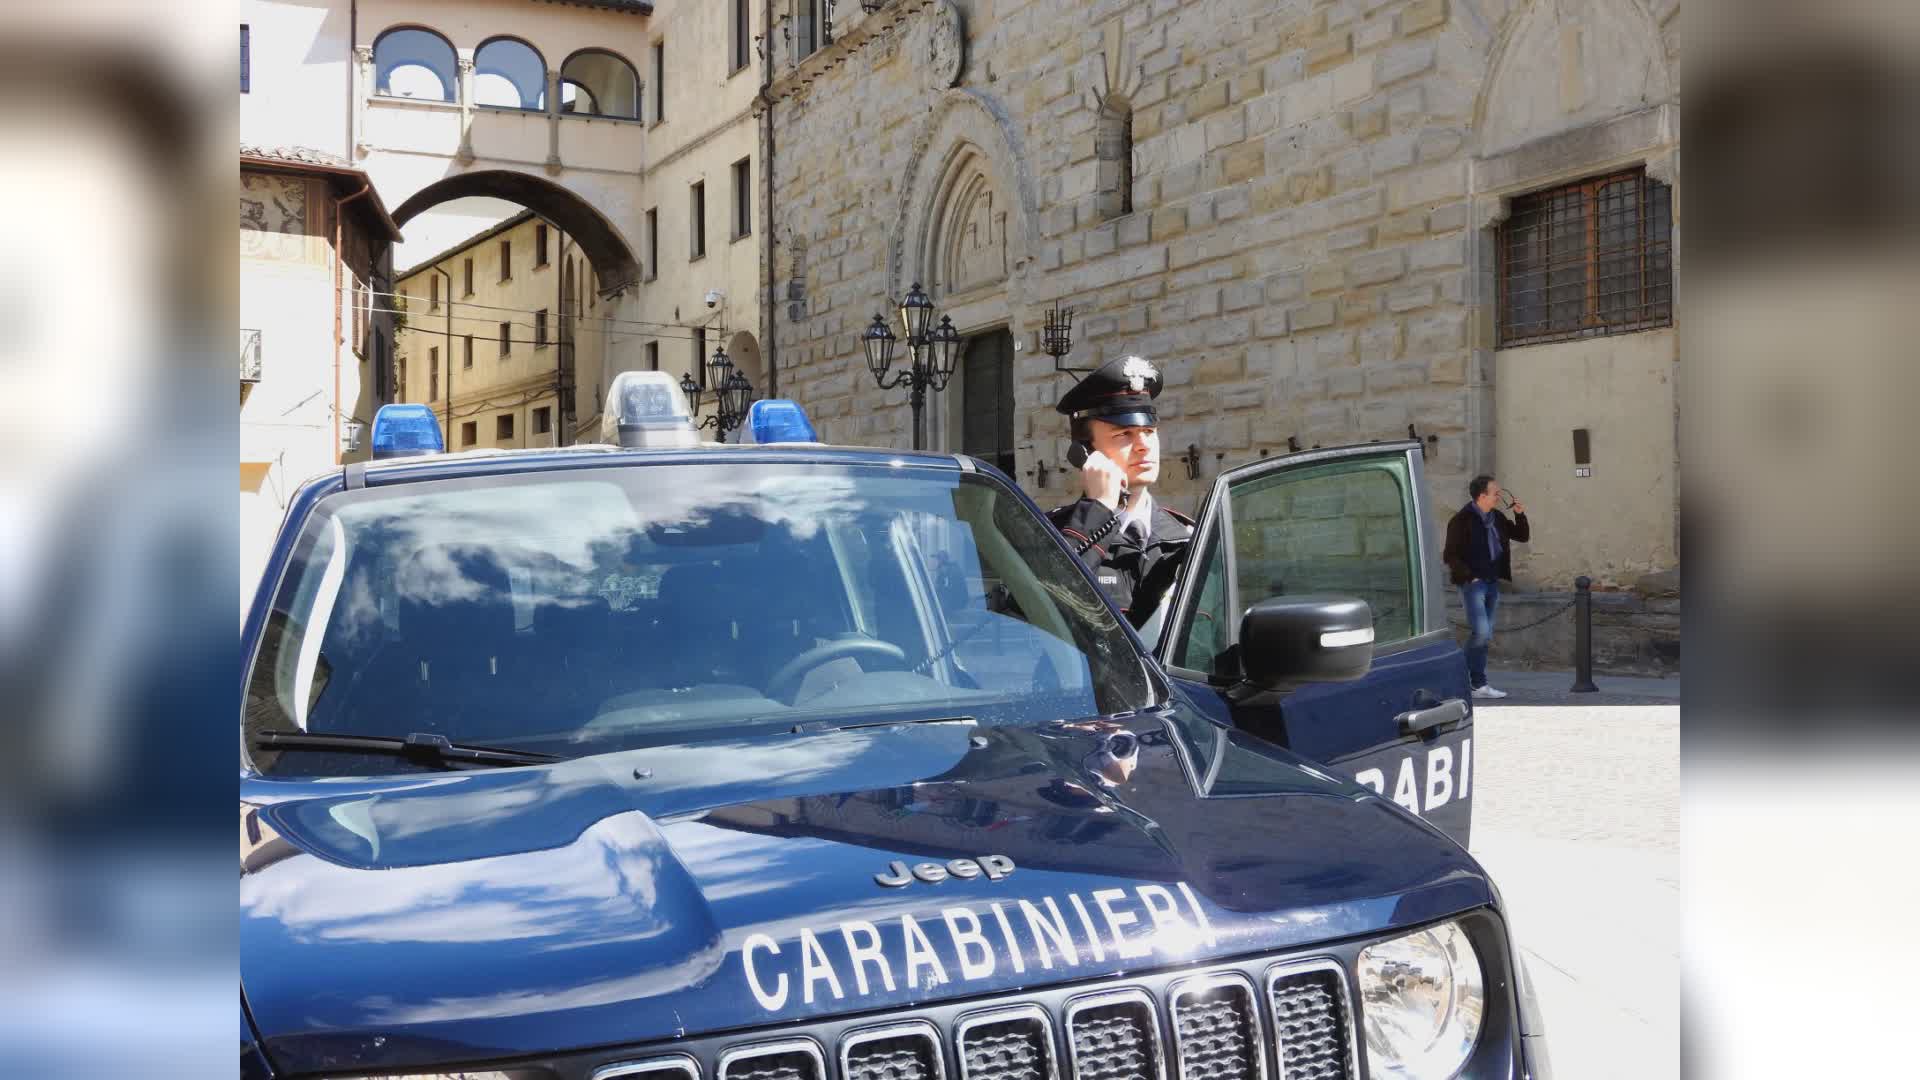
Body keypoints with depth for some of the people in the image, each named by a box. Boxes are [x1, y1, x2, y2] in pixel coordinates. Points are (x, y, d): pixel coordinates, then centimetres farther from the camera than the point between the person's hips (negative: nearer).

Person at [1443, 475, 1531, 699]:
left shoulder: (1497, 518, 11)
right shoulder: (1462, 520, -10)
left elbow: (1523, 536, 19)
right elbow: (1450, 556, -10)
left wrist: (1520, 515, 3)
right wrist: (1469, 577, -14)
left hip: (1492, 583, 7)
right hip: (1473, 584, -7)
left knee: (1486, 636, 8)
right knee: (1481, 632, -16)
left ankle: (1478, 685, 12)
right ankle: (1463, 677, 0)